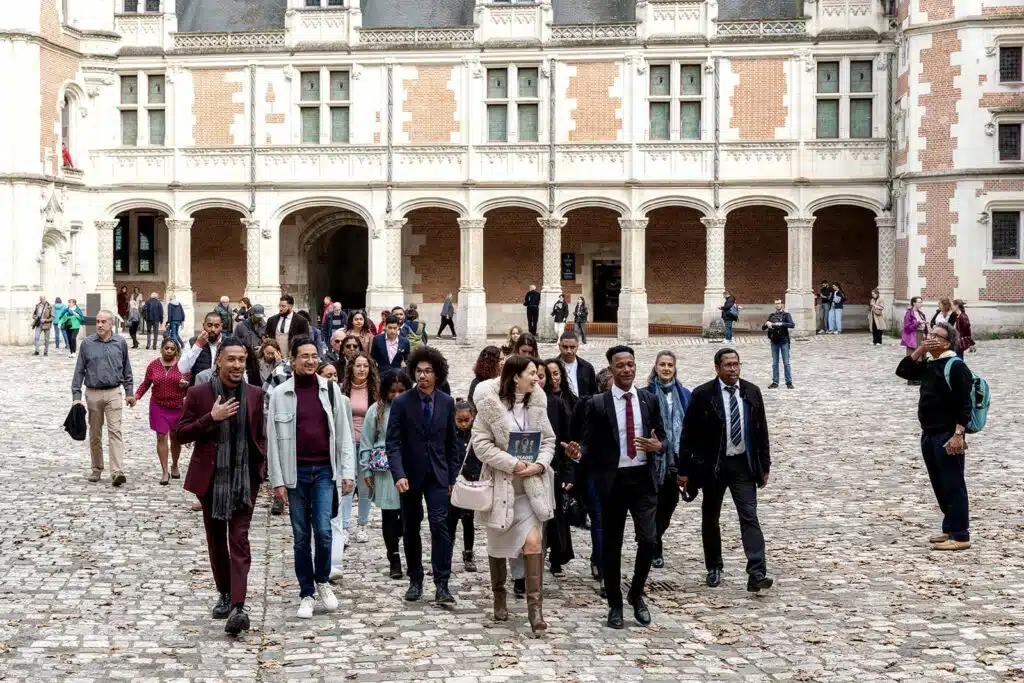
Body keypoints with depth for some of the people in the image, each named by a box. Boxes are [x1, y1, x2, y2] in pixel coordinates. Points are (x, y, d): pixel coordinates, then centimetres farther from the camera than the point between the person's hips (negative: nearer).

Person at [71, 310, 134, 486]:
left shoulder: (120, 342, 2)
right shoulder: (87, 343, 0)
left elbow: (126, 369, 11)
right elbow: (79, 371, 3)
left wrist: (129, 392, 10)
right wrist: (76, 396, -2)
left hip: (113, 393, -1)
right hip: (93, 393, 1)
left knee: (115, 431, -11)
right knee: (95, 434, 10)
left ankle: (117, 472, -18)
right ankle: (96, 469, 23)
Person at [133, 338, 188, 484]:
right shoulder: (154, 365, 3)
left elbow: (190, 384, 3)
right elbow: (146, 383, 10)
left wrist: (185, 384, -19)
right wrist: (136, 396, -4)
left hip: (178, 407, 0)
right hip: (158, 406, 0)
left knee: (175, 438, 11)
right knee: (161, 437, -5)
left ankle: (174, 466, 33)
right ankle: (165, 471, -1)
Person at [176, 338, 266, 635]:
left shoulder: (254, 395, 4)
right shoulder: (198, 394, -3)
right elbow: (181, 434, -4)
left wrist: (262, 468, 1)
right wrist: (212, 418, -17)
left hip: (244, 479, 0)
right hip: (211, 478, 0)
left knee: (239, 540, -8)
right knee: (217, 540, 13)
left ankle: (237, 607, -16)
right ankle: (225, 594, 30)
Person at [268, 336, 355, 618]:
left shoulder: (330, 389, 2)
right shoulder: (280, 394, -1)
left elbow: (343, 432, 4)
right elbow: (273, 439, 0)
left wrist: (347, 472, -1)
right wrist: (277, 480, -4)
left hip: (324, 470, 0)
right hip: (295, 472, 0)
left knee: (323, 531, -8)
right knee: (301, 536, 6)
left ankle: (323, 582, 16)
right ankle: (307, 594, 16)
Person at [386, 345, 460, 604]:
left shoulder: (447, 403, 2)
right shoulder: (402, 403, -5)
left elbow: (451, 442, 8)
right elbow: (393, 442, -9)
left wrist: (452, 476, 6)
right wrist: (398, 474, -21)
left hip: (437, 475, 0)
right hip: (410, 475, 0)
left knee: (440, 525, -11)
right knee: (411, 529, 9)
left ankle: (442, 585, -9)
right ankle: (415, 581, 21)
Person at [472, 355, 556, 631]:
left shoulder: (536, 403, 3)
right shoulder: (491, 404, -9)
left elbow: (548, 439, 8)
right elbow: (481, 443, -12)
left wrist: (540, 464, -10)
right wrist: (512, 464, -18)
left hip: (531, 484, 2)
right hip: (500, 483, -2)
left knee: (533, 541, -12)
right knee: (498, 544, 12)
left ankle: (535, 606, -10)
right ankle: (499, 595, 33)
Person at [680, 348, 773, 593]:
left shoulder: (752, 392, 3)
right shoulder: (702, 395, -8)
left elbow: (762, 431, 9)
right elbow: (688, 435, -6)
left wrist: (765, 467, 7)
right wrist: (684, 470, -7)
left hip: (743, 464, 1)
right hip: (712, 465, -1)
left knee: (750, 517, -8)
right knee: (710, 519, 11)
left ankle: (756, 574, -14)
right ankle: (714, 569, 26)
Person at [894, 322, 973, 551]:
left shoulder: (956, 366, -13)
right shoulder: (928, 365, 13)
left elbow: (964, 404, -18)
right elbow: (902, 371, 12)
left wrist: (958, 435, -23)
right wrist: (919, 350, 0)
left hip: (948, 437, -9)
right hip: (929, 435, 9)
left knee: (953, 486, -5)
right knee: (939, 485, 14)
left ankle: (960, 536, -2)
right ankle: (949, 529, 24)